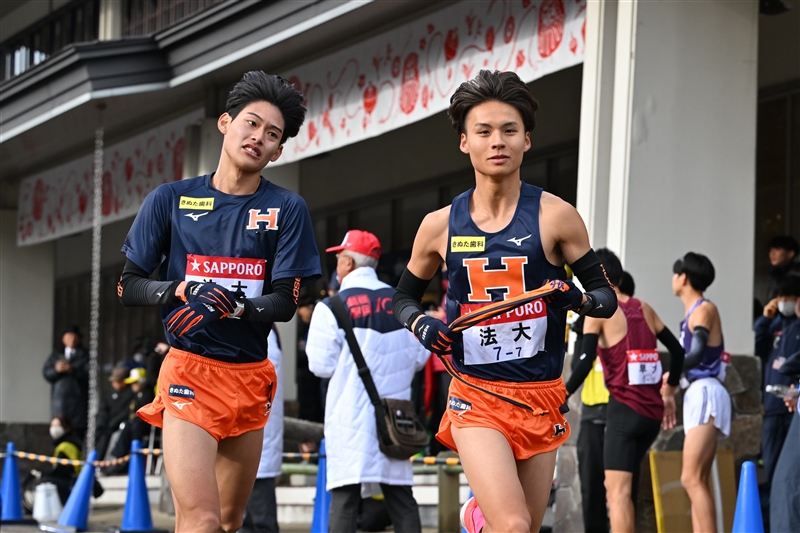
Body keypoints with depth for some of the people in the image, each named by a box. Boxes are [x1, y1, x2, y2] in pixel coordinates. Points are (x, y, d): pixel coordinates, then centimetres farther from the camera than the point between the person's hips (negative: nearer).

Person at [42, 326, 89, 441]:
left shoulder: (85, 356, 6)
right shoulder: (55, 356, 18)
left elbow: (88, 374, -6)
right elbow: (46, 373, 10)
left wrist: (72, 370, -14)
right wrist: (56, 370, -9)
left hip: (78, 401, -3)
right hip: (59, 401, 3)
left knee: (78, 432, -9)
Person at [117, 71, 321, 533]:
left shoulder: (287, 209, 3)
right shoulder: (171, 200, 3)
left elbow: (286, 303, -2)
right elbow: (128, 287, 4)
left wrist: (235, 305, -21)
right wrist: (184, 290, -15)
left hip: (251, 376, 3)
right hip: (189, 371, -3)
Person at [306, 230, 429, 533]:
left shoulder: (331, 307, -8)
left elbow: (321, 365, -8)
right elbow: (419, 357, 7)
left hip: (350, 417, -4)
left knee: (344, 496, -3)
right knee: (400, 496, 9)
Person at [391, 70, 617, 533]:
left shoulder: (555, 216, -3)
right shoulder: (441, 225, 2)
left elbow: (607, 296, 2)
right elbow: (405, 297, 17)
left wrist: (576, 298, -19)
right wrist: (420, 324, -4)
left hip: (542, 398, 1)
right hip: (476, 396, -1)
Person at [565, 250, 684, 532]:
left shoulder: (598, 312, -5)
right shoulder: (643, 309, 12)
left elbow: (585, 363, -17)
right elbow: (677, 350, 17)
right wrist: (669, 394, 27)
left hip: (624, 409, -7)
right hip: (653, 411, 7)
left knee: (618, 492, -9)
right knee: (624, 488, 21)